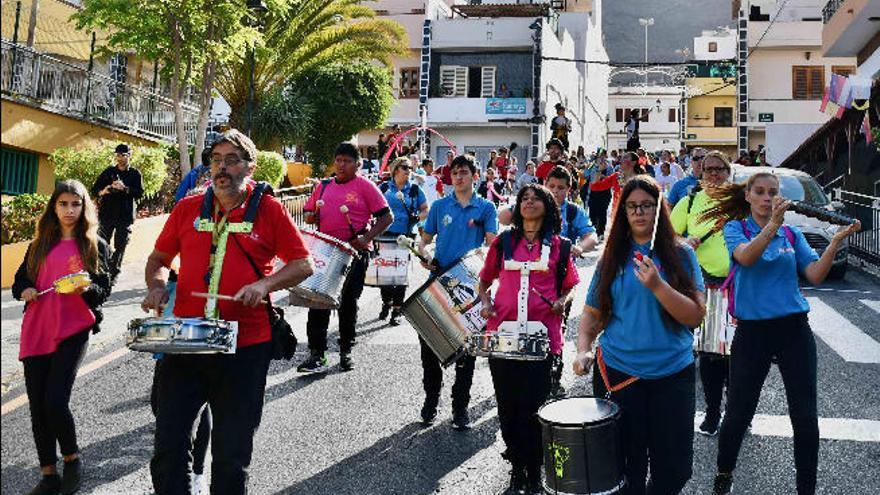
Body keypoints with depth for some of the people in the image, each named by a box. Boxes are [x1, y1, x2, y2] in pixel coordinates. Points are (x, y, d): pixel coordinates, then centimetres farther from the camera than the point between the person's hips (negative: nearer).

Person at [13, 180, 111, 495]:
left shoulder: (95, 245, 4)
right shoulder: (40, 245, 13)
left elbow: (105, 289, 2)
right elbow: (20, 280, 19)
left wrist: (87, 288, -19)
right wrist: (24, 291, -3)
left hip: (73, 330, -4)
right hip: (36, 330, 4)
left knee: (55, 402, -14)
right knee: (37, 406, 5)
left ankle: (71, 458, 14)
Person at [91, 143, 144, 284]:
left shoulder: (135, 173, 6)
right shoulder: (109, 171, 11)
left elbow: (140, 192, -6)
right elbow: (94, 190, 11)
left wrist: (125, 188, -21)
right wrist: (102, 191, -11)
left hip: (125, 216, -1)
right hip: (107, 214, 1)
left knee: (120, 247, 2)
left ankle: (113, 275, 9)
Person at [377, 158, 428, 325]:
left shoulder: (415, 190, 6)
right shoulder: (384, 188, 7)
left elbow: (425, 210, 8)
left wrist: (417, 217, -12)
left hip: (405, 236, -1)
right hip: (385, 235, 1)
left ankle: (396, 311, 9)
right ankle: (387, 302, 29)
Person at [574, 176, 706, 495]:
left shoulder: (680, 254, -1)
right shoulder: (613, 257, 4)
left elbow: (695, 317, -9)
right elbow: (592, 313, 7)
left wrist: (657, 286, -23)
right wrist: (583, 349, -10)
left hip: (672, 373, 0)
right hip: (617, 372, 1)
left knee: (674, 469, 7)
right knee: (628, 469, 10)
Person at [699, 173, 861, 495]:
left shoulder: (792, 234, 10)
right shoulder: (735, 228, 2)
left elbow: (815, 276, -3)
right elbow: (746, 257, -20)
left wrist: (836, 241, -17)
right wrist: (773, 225, -34)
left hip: (794, 329, 3)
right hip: (752, 332, -2)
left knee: (806, 418, 1)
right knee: (739, 414, 2)